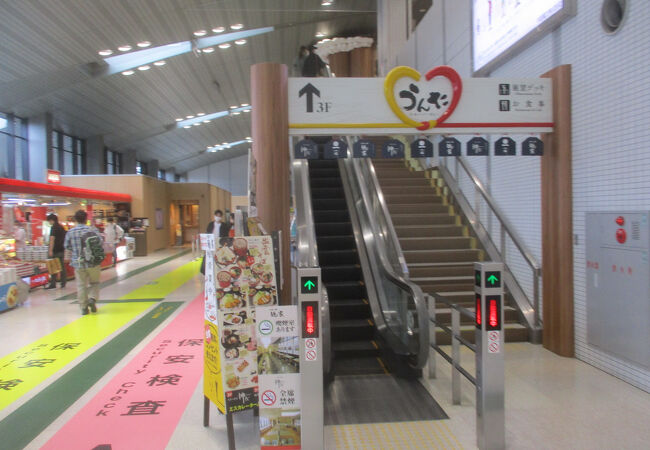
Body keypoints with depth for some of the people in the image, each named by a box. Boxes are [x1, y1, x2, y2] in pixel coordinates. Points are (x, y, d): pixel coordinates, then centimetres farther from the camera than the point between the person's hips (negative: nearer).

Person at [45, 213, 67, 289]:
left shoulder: (53, 227, -11)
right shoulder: (62, 227, 13)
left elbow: (52, 239, -18)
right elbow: (64, 239, 18)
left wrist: (50, 250, -20)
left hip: (55, 251, -8)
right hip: (61, 250, 8)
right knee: (62, 267, 10)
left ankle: (53, 284, 0)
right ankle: (63, 283, 13)